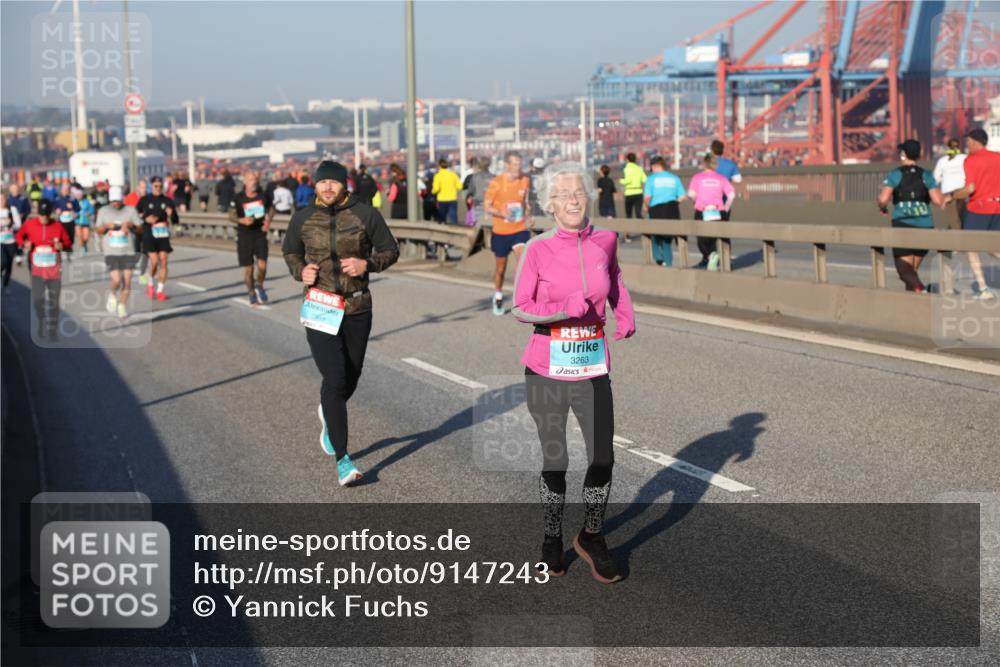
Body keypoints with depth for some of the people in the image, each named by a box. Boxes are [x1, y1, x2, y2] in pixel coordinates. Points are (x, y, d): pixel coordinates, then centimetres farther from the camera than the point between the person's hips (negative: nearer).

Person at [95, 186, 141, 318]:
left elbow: (140, 229, 5)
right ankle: (112, 295, 20)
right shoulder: (103, 211, 4)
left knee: (127, 281, 0)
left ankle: (122, 306, 17)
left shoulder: (131, 210, 1)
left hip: (128, 251, 1)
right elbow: (98, 231, 9)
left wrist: (131, 225, -15)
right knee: (116, 280, -13)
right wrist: (106, 226, -11)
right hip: (111, 252, -1)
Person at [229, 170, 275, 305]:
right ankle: (251, 293, 24)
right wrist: (242, 220, -30)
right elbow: (231, 216, -10)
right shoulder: (238, 198, -7)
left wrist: (268, 220, -3)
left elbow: (271, 209, 16)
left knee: (262, 265, -12)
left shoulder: (263, 195, 0)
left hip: (260, 234, 1)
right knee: (248, 269, 4)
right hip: (244, 235, -1)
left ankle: (259, 286, 18)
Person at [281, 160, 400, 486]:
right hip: (319, 308, -1)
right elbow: (289, 251, 17)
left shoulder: (365, 215, -3)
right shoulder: (303, 218, 1)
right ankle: (342, 458, -6)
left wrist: (368, 264, -15)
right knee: (335, 380, -12)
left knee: (350, 379, 13)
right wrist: (300, 271, -3)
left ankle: (328, 414, 50)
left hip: (357, 309, 1)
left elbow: (390, 250, 5)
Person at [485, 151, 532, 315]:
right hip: (501, 232, -1)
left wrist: (528, 216, 1)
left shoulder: (524, 181, 1)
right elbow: (486, 206, -7)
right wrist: (501, 213, -25)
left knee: (522, 259, -20)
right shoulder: (496, 183, -11)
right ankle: (498, 296, 36)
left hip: (520, 229, 2)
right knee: (500, 266, 13)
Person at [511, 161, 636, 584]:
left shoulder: (605, 241, 0)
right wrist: (566, 310, -23)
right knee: (554, 462, 7)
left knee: (603, 458, -2)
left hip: (592, 370, 2)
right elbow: (520, 309, -9)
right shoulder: (538, 250, -8)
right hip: (547, 371, -2)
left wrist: (626, 314, 6)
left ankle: (592, 537, 21)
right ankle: (552, 540, 28)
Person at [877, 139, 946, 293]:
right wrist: (944, 201, 18)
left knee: (904, 269, -6)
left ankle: (920, 290, -34)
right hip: (925, 225, 4)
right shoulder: (926, 175, 6)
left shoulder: (895, 175, -1)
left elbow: (883, 199, -11)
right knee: (912, 269, 18)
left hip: (903, 224, -4)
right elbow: (938, 200, -5)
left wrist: (883, 208, 11)